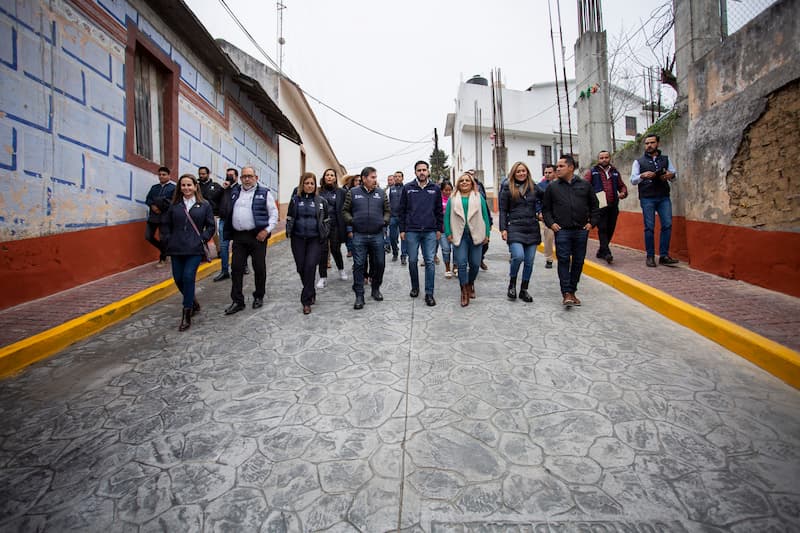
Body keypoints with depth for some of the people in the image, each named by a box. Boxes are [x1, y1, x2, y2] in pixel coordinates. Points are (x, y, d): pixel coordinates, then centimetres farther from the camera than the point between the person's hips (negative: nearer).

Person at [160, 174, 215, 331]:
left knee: (188, 277, -12)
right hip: (176, 249, 4)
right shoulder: (174, 205, 9)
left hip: (195, 249, -3)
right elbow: (165, 225, 14)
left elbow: (211, 226, 4)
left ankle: (186, 315, -2)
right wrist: (168, 241, 4)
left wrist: (202, 239, -6)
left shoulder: (204, 205, 3)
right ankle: (193, 303, 33)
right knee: (178, 279, 7)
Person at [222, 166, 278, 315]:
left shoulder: (264, 193, 1)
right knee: (236, 268, 4)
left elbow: (274, 213, -2)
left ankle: (259, 297, 23)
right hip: (238, 236, 4)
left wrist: (267, 230, -12)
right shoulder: (234, 192, 14)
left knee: (259, 268, 5)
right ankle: (237, 301, 12)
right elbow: (227, 212, 20)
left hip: (257, 236, -4)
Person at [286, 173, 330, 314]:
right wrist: (289, 233, 2)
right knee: (301, 268, 5)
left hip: (315, 239, -2)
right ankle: (311, 293, 30)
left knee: (310, 267, -12)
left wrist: (325, 236, 4)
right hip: (298, 239, 2)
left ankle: (306, 301, -4)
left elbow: (326, 221, 9)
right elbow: (289, 218, 11)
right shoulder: (295, 200, 5)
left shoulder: (321, 201, 3)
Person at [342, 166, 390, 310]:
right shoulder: (353, 192, 4)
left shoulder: (381, 193, 9)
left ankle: (376, 289, 29)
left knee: (379, 264, 7)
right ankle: (359, 296, 9)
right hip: (359, 235, -2)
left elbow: (387, 210, 15)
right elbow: (345, 211, 8)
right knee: (358, 265, 0)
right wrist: (351, 221, -8)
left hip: (377, 235, 2)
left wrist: (384, 221, -2)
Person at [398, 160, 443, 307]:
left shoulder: (435, 189, 6)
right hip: (412, 231, 0)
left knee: (430, 262, -2)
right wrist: (402, 230, 2)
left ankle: (429, 293, 4)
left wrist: (439, 229, 7)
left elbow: (439, 211, 10)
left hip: (430, 232, 0)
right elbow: (402, 210, 5)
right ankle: (415, 287, 27)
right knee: (412, 261, 8)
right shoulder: (407, 188, 3)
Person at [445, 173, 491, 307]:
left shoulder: (478, 197, 8)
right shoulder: (453, 199, 8)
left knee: (475, 264, 5)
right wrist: (448, 233, -1)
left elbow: (485, 216, 8)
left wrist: (486, 234, 4)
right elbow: (447, 216, 8)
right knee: (462, 263, -8)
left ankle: (470, 284, 31)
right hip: (459, 236, -1)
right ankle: (464, 291, 1)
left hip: (476, 235, 1)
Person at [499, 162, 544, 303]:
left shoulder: (534, 187, 10)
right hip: (515, 228, -3)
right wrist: (503, 229, -6)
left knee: (529, 262, 4)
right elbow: (503, 211, 1)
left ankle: (524, 290, 19)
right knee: (518, 256, -22)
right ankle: (512, 283, 4)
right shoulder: (507, 189, 3)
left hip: (532, 229, 3)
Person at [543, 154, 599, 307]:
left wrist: (592, 222, 6)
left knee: (578, 262, 7)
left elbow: (594, 205, 16)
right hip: (562, 231, -2)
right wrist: (551, 223, -4)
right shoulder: (552, 187, 7)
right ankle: (566, 294, -5)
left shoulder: (585, 185, 9)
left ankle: (573, 291, 19)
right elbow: (546, 209, 9)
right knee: (563, 261, -7)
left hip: (581, 231, 2)